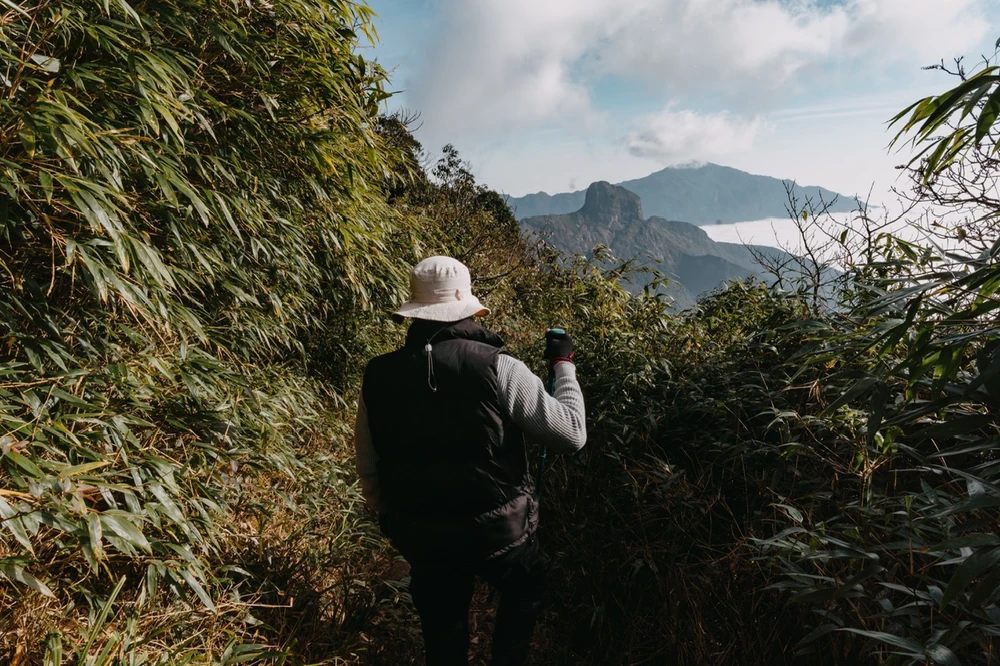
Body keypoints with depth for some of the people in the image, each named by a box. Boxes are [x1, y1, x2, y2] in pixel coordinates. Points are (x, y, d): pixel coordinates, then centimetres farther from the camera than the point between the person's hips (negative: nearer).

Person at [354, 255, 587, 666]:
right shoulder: (497, 368, -19)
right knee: (526, 590, 31)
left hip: (423, 538, 3)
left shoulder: (379, 377, -7)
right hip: (500, 529, -3)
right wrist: (564, 365, 0)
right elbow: (572, 435, -14)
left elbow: (369, 472, 3)